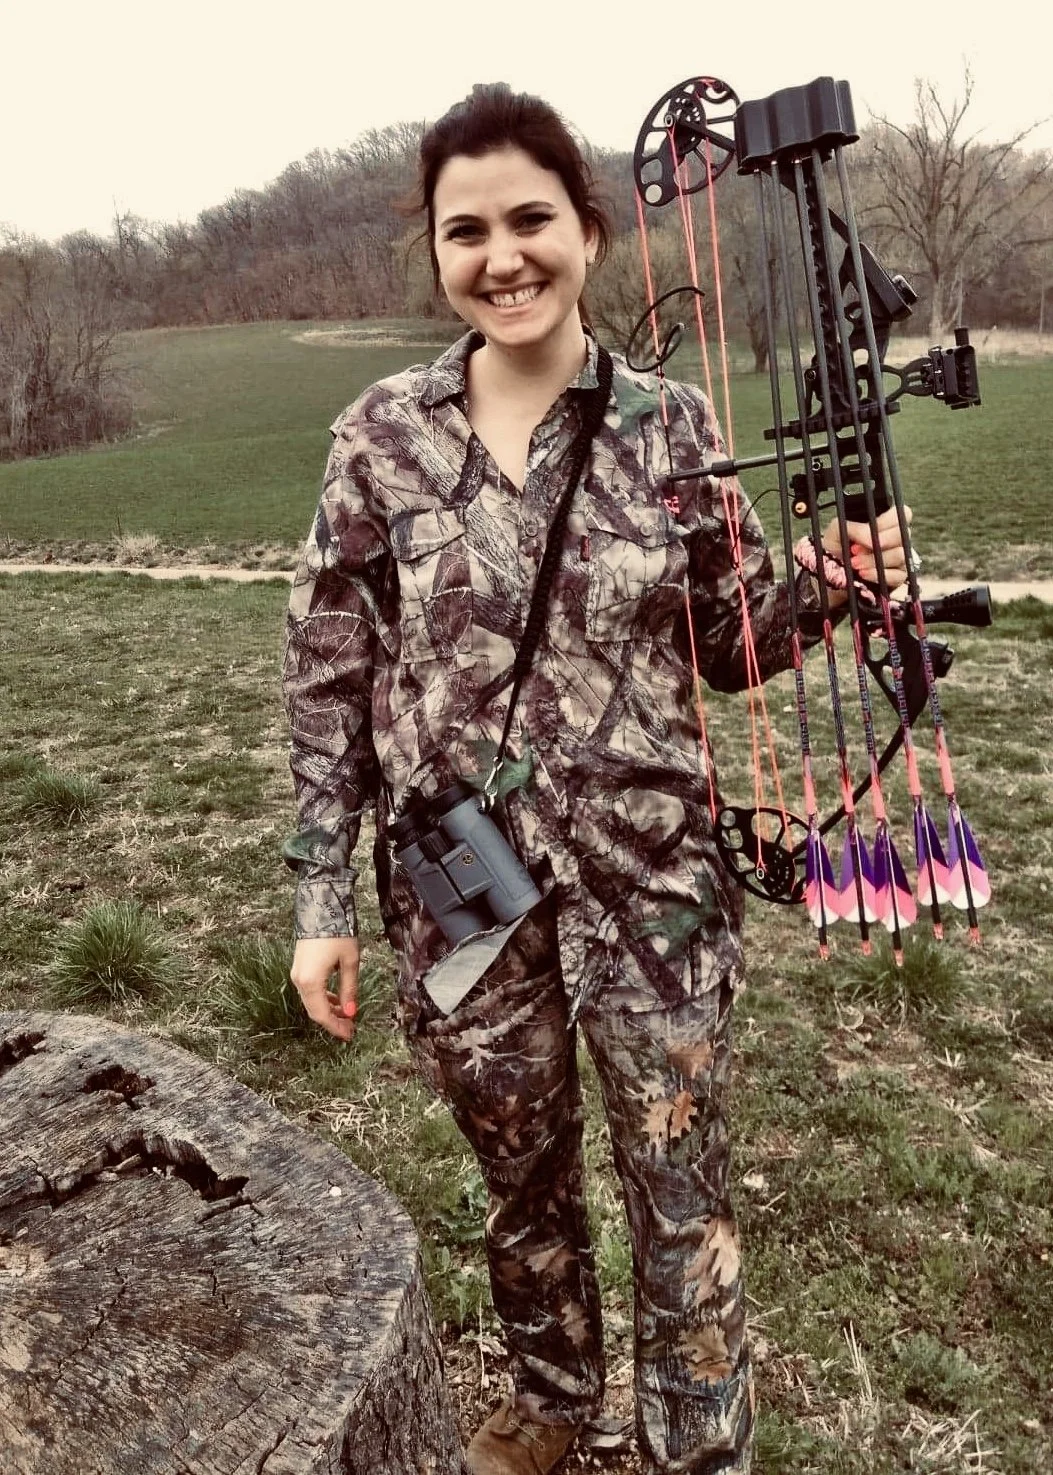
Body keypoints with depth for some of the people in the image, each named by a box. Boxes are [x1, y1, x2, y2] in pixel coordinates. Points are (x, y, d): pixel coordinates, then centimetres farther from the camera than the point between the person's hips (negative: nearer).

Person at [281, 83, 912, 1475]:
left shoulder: (672, 424, -4)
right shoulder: (384, 434, -5)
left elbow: (729, 642, 5)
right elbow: (328, 680, -1)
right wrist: (323, 899, -2)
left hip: (652, 879, 0)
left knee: (683, 1197, 12)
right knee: (522, 1177, 22)